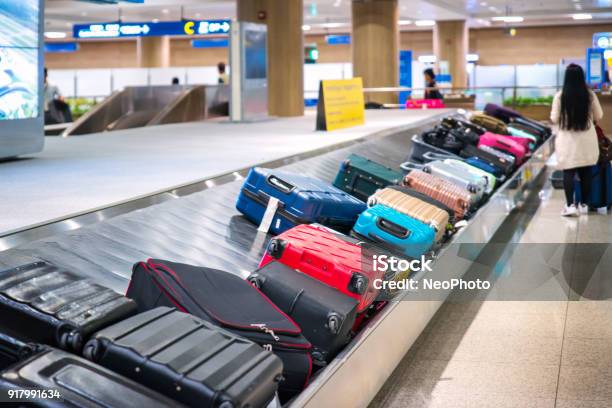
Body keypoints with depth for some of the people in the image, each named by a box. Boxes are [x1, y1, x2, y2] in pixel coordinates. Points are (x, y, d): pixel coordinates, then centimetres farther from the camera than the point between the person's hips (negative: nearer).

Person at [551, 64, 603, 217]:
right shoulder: (590, 95, -5)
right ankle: (583, 204, 16)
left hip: (568, 140, -2)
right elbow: (599, 116, 5)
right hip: (587, 140, 2)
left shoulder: (560, 96, -10)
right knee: (586, 173, 9)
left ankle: (570, 205, -8)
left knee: (568, 173, 0)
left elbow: (554, 119, -3)